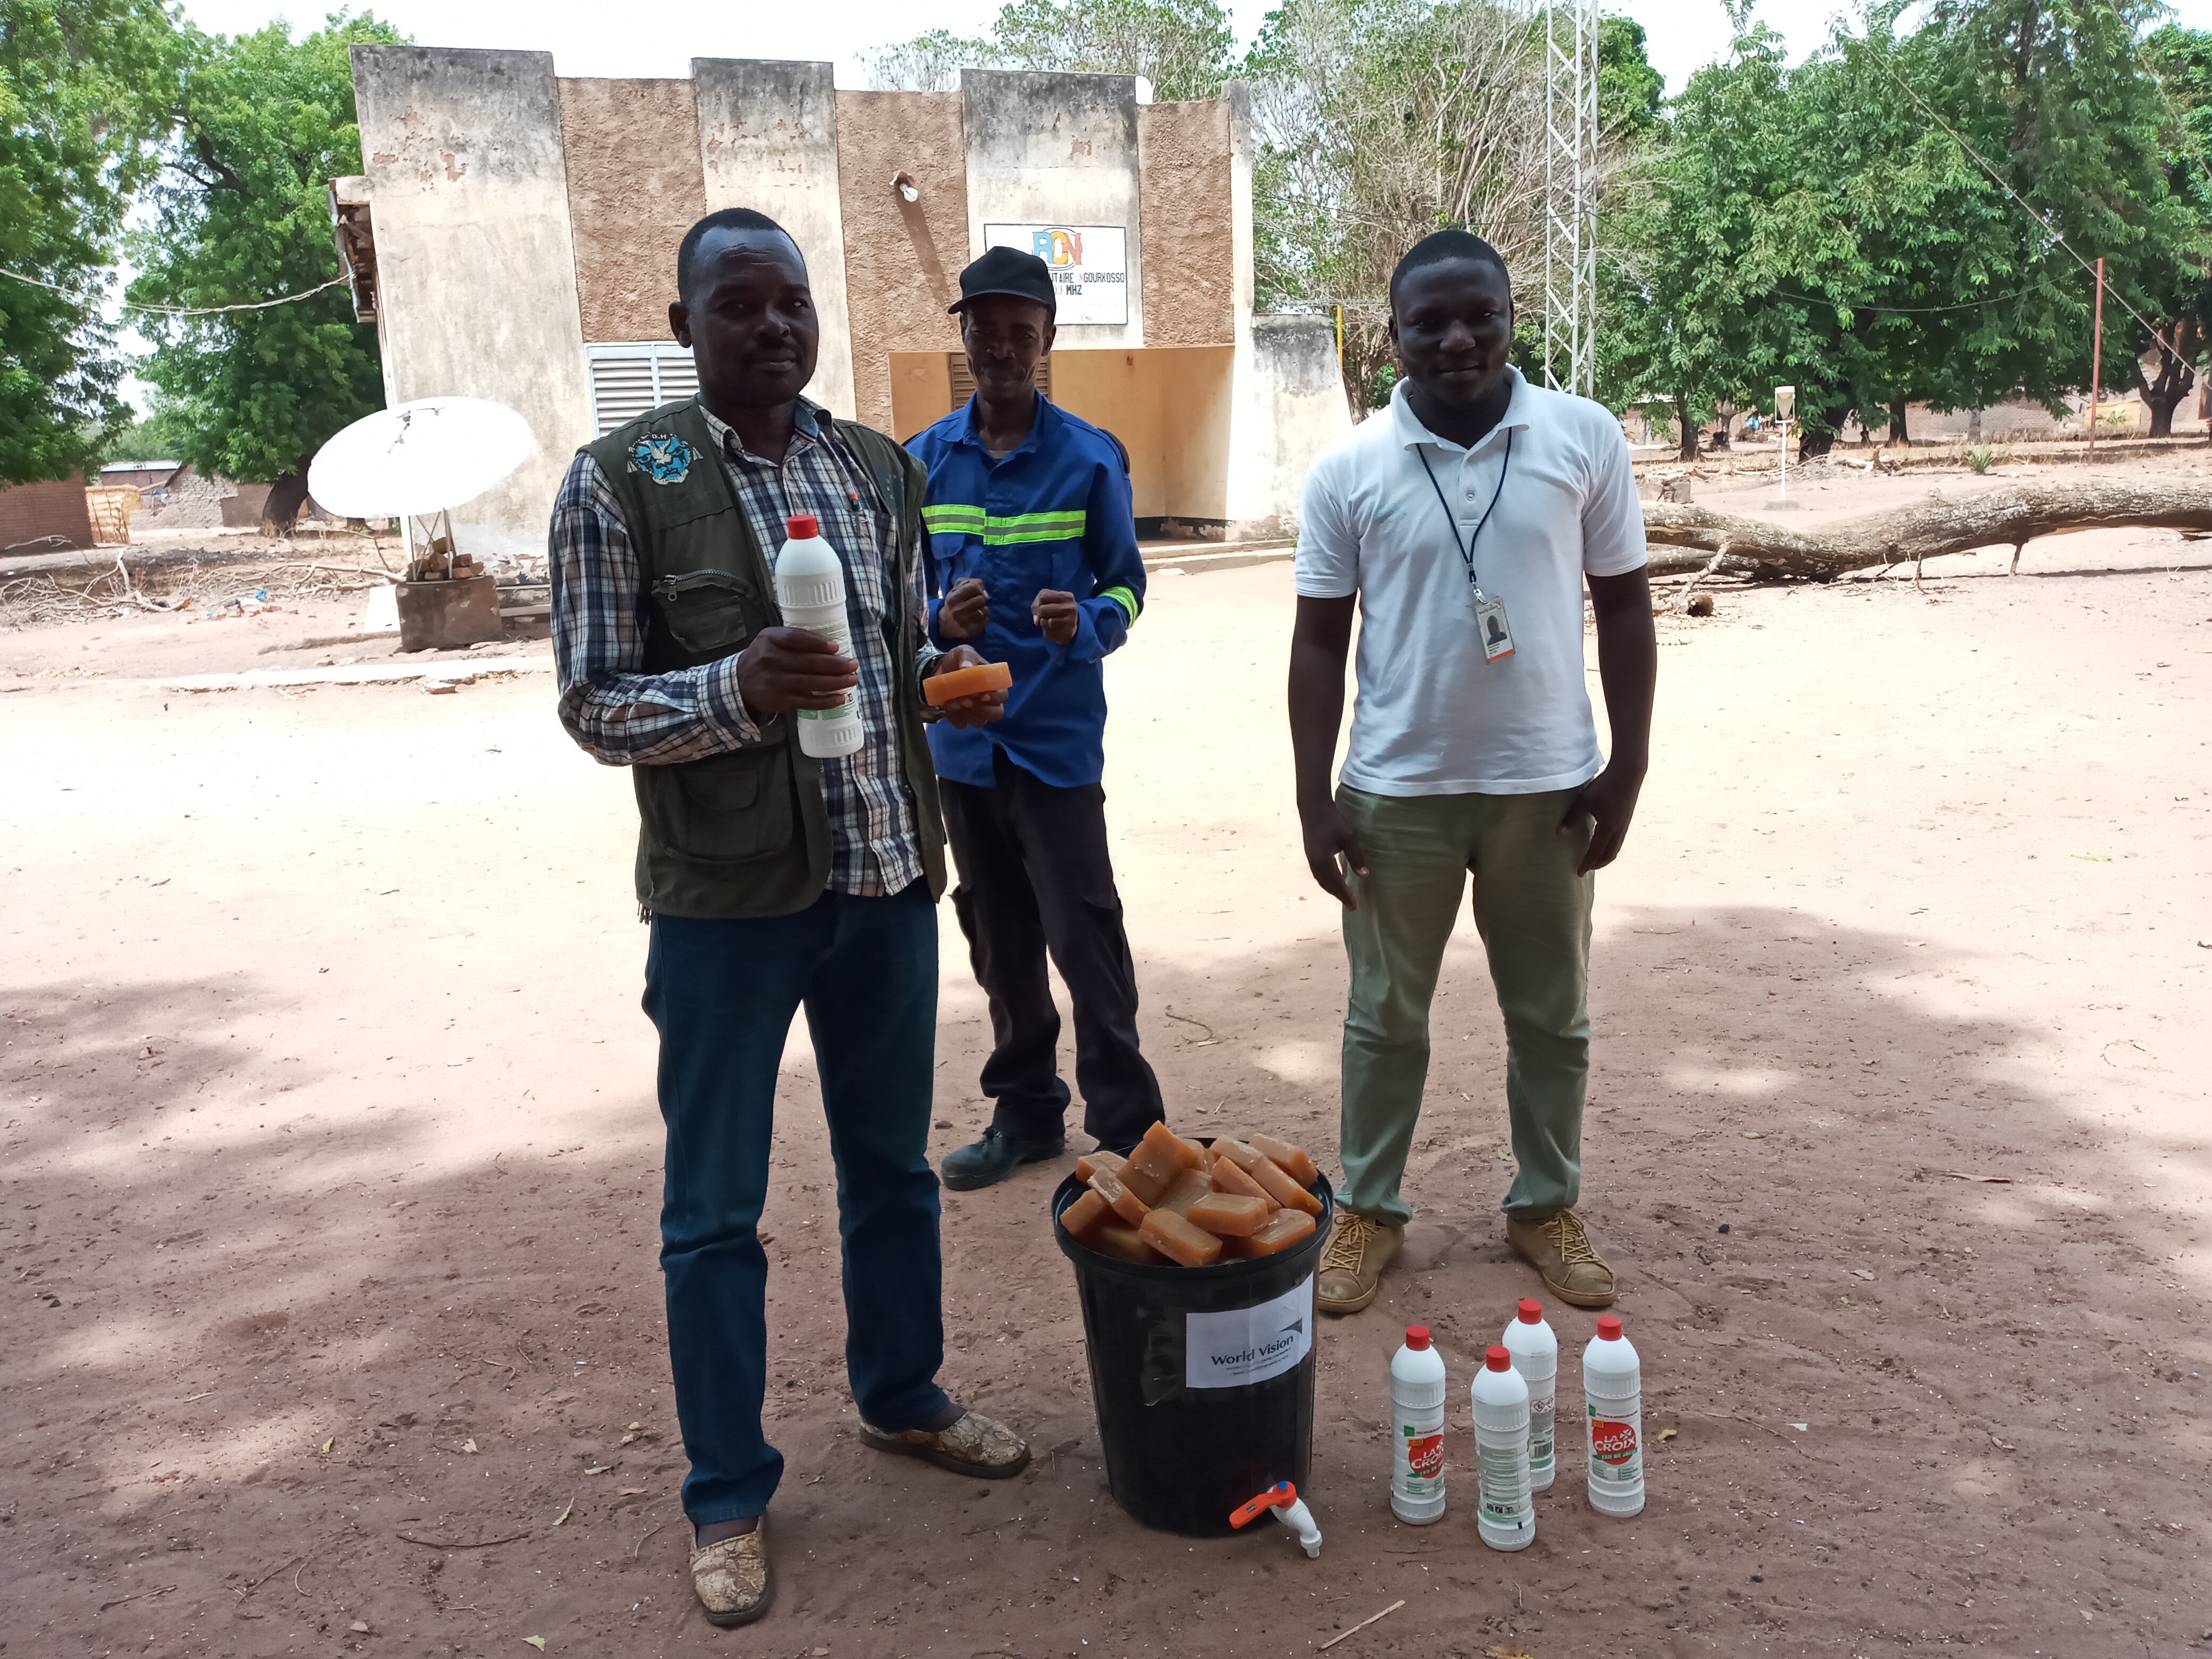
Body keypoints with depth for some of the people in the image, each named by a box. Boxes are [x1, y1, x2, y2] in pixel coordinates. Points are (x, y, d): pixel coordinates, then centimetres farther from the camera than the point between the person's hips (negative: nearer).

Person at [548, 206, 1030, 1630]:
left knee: (893, 1165, 19)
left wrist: (942, 675, -1)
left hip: (889, 877, 5)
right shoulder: (620, 482, -7)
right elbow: (594, 706, -10)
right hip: (728, 898, -4)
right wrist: (739, 690, -25)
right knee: (717, 1209, 7)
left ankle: (902, 1396, 42)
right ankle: (730, 1494, 26)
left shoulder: (883, 469, 7)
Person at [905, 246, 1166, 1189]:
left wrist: (1087, 624, -22)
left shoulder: (1090, 458, -4)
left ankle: (1126, 1131, 11)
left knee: (1083, 935, -2)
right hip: (963, 735, 4)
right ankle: (1025, 1111, 30)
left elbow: (1125, 585, 0)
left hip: (1058, 734, -4)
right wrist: (939, 619, -15)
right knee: (996, 936, 14)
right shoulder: (922, 462, 4)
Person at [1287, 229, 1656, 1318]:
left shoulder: (1585, 439, -2)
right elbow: (1319, 640, 0)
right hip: (1397, 790, 0)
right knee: (1385, 1016, 11)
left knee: (1551, 1015, 14)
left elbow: (1623, 606, 2)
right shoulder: (1348, 469, -3)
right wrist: (1314, 798, -4)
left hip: (1547, 786, 1)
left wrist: (1628, 765, -2)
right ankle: (1369, 1210, 28)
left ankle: (1547, 1206, 32)